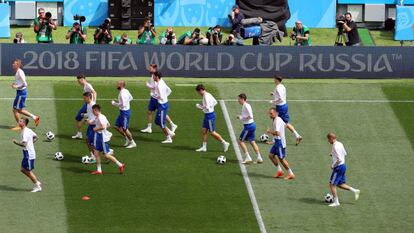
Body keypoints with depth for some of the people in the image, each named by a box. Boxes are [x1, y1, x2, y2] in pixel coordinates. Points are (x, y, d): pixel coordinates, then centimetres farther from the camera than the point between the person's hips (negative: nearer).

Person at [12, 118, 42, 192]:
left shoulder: (25, 132, -21)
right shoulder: (29, 130, 10)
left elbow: (24, 144, -30)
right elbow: (36, 137, 25)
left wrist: (16, 142, -17)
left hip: (29, 154, -10)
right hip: (27, 153, 10)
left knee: (29, 171, 1)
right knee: (23, 169, 15)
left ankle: (38, 186, 11)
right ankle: (37, 182, 20)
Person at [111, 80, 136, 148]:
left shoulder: (122, 94, -24)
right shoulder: (126, 91, 5)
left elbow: (122, 104, -28)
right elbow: (130, 98, 22)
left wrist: (114, 103, -15)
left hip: (125, 112, -10)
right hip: (123, 112, 10)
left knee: (125, 129, 1)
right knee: (117, 126, 16)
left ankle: (132, 143, 14)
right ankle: (127, 139, 24)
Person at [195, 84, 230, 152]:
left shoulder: (206, 96, -21)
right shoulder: (208, 94, 9)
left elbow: (207, 107, -27)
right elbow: (215, 102, 20)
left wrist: (199, 106, -12)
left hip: (210, 115, -10)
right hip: (207, 115, 10)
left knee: (212, 132, -2)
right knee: (203, 131, 10)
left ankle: (225, 143, 7)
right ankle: (204, 147, 15)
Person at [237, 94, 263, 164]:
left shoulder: (246, 106, -17)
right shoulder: (247, 105, 12)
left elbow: (250, 116, -24)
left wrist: (242, 118, -14)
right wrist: (241, 117, 11)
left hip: (248, 126, -10)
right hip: (252, 125, 10)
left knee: (241, 141, -1)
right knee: (252, 142, 13)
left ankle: (248, 158, -4)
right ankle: (259, 158, 10)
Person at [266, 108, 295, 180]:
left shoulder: (277, 121, -21)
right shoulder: (278, 119, 10)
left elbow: (277, 133, -31)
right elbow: (285, 125, 30)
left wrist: (270, 131, -14)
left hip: (280, 141, -10)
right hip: (276, 141, 10)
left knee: (281, 158, -4)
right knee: (271, 155, 9)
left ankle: (290, 174, 5)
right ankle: (279, 171, 16)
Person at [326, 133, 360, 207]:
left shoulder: (335, 147, -22)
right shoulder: (340, 144, 7)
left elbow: (339, 159, -28)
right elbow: (345, 154, 21)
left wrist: (333, 165, -13)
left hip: (338, 167, -10)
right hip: (343, 166, 10)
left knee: (332, 184, -1)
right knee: (340, 184, 20)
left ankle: (336, 202, 3)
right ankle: (355, 191, 15)